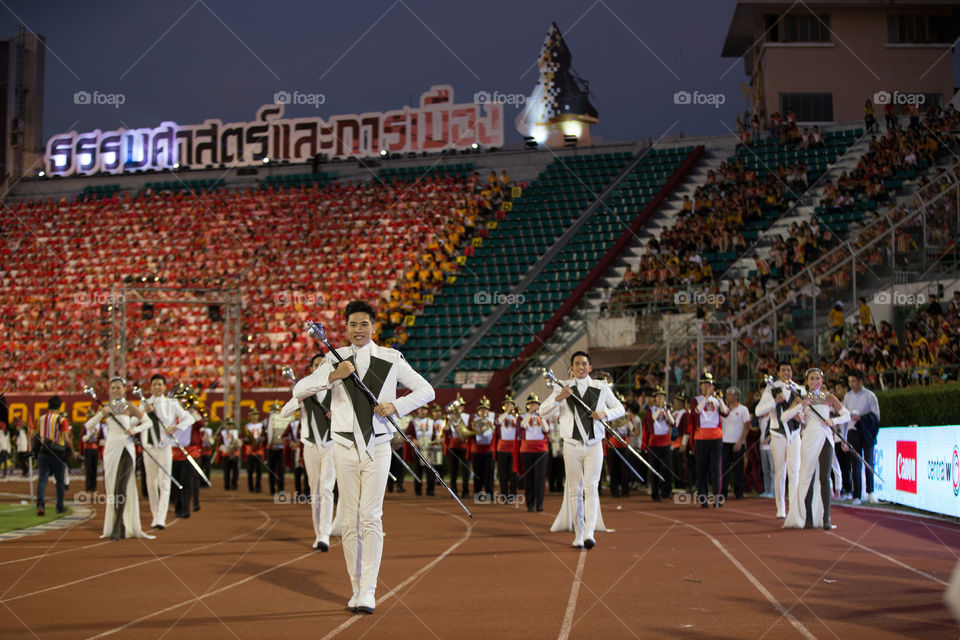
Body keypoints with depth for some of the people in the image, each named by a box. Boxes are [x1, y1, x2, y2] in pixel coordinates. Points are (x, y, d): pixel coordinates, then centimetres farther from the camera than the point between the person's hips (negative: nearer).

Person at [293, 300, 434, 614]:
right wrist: (333, 376, -17)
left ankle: (368, 591, -10)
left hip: (377, 446, -2)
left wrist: (396, 405, -11)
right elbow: (298, 390, -2)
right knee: (350, 520, 3)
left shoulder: (391, 359, 4)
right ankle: (356, 588, 12)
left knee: (371, 517, -10)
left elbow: (426, 390, 6)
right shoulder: (335, 359, 8)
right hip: (345, 447, 2)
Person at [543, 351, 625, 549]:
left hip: (594, 446, -1)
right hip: (572, 446, 1)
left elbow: (620, 408, 14)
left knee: (591, 488, -11)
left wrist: (604, 413, -7)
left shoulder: (601, 388, 6)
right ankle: (578, 535, 10)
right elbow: (543, 412, -1)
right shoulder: (563, 388, 5)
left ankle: (589, 533, -19)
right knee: (575, 491, 4)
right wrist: (559, 398, -18)